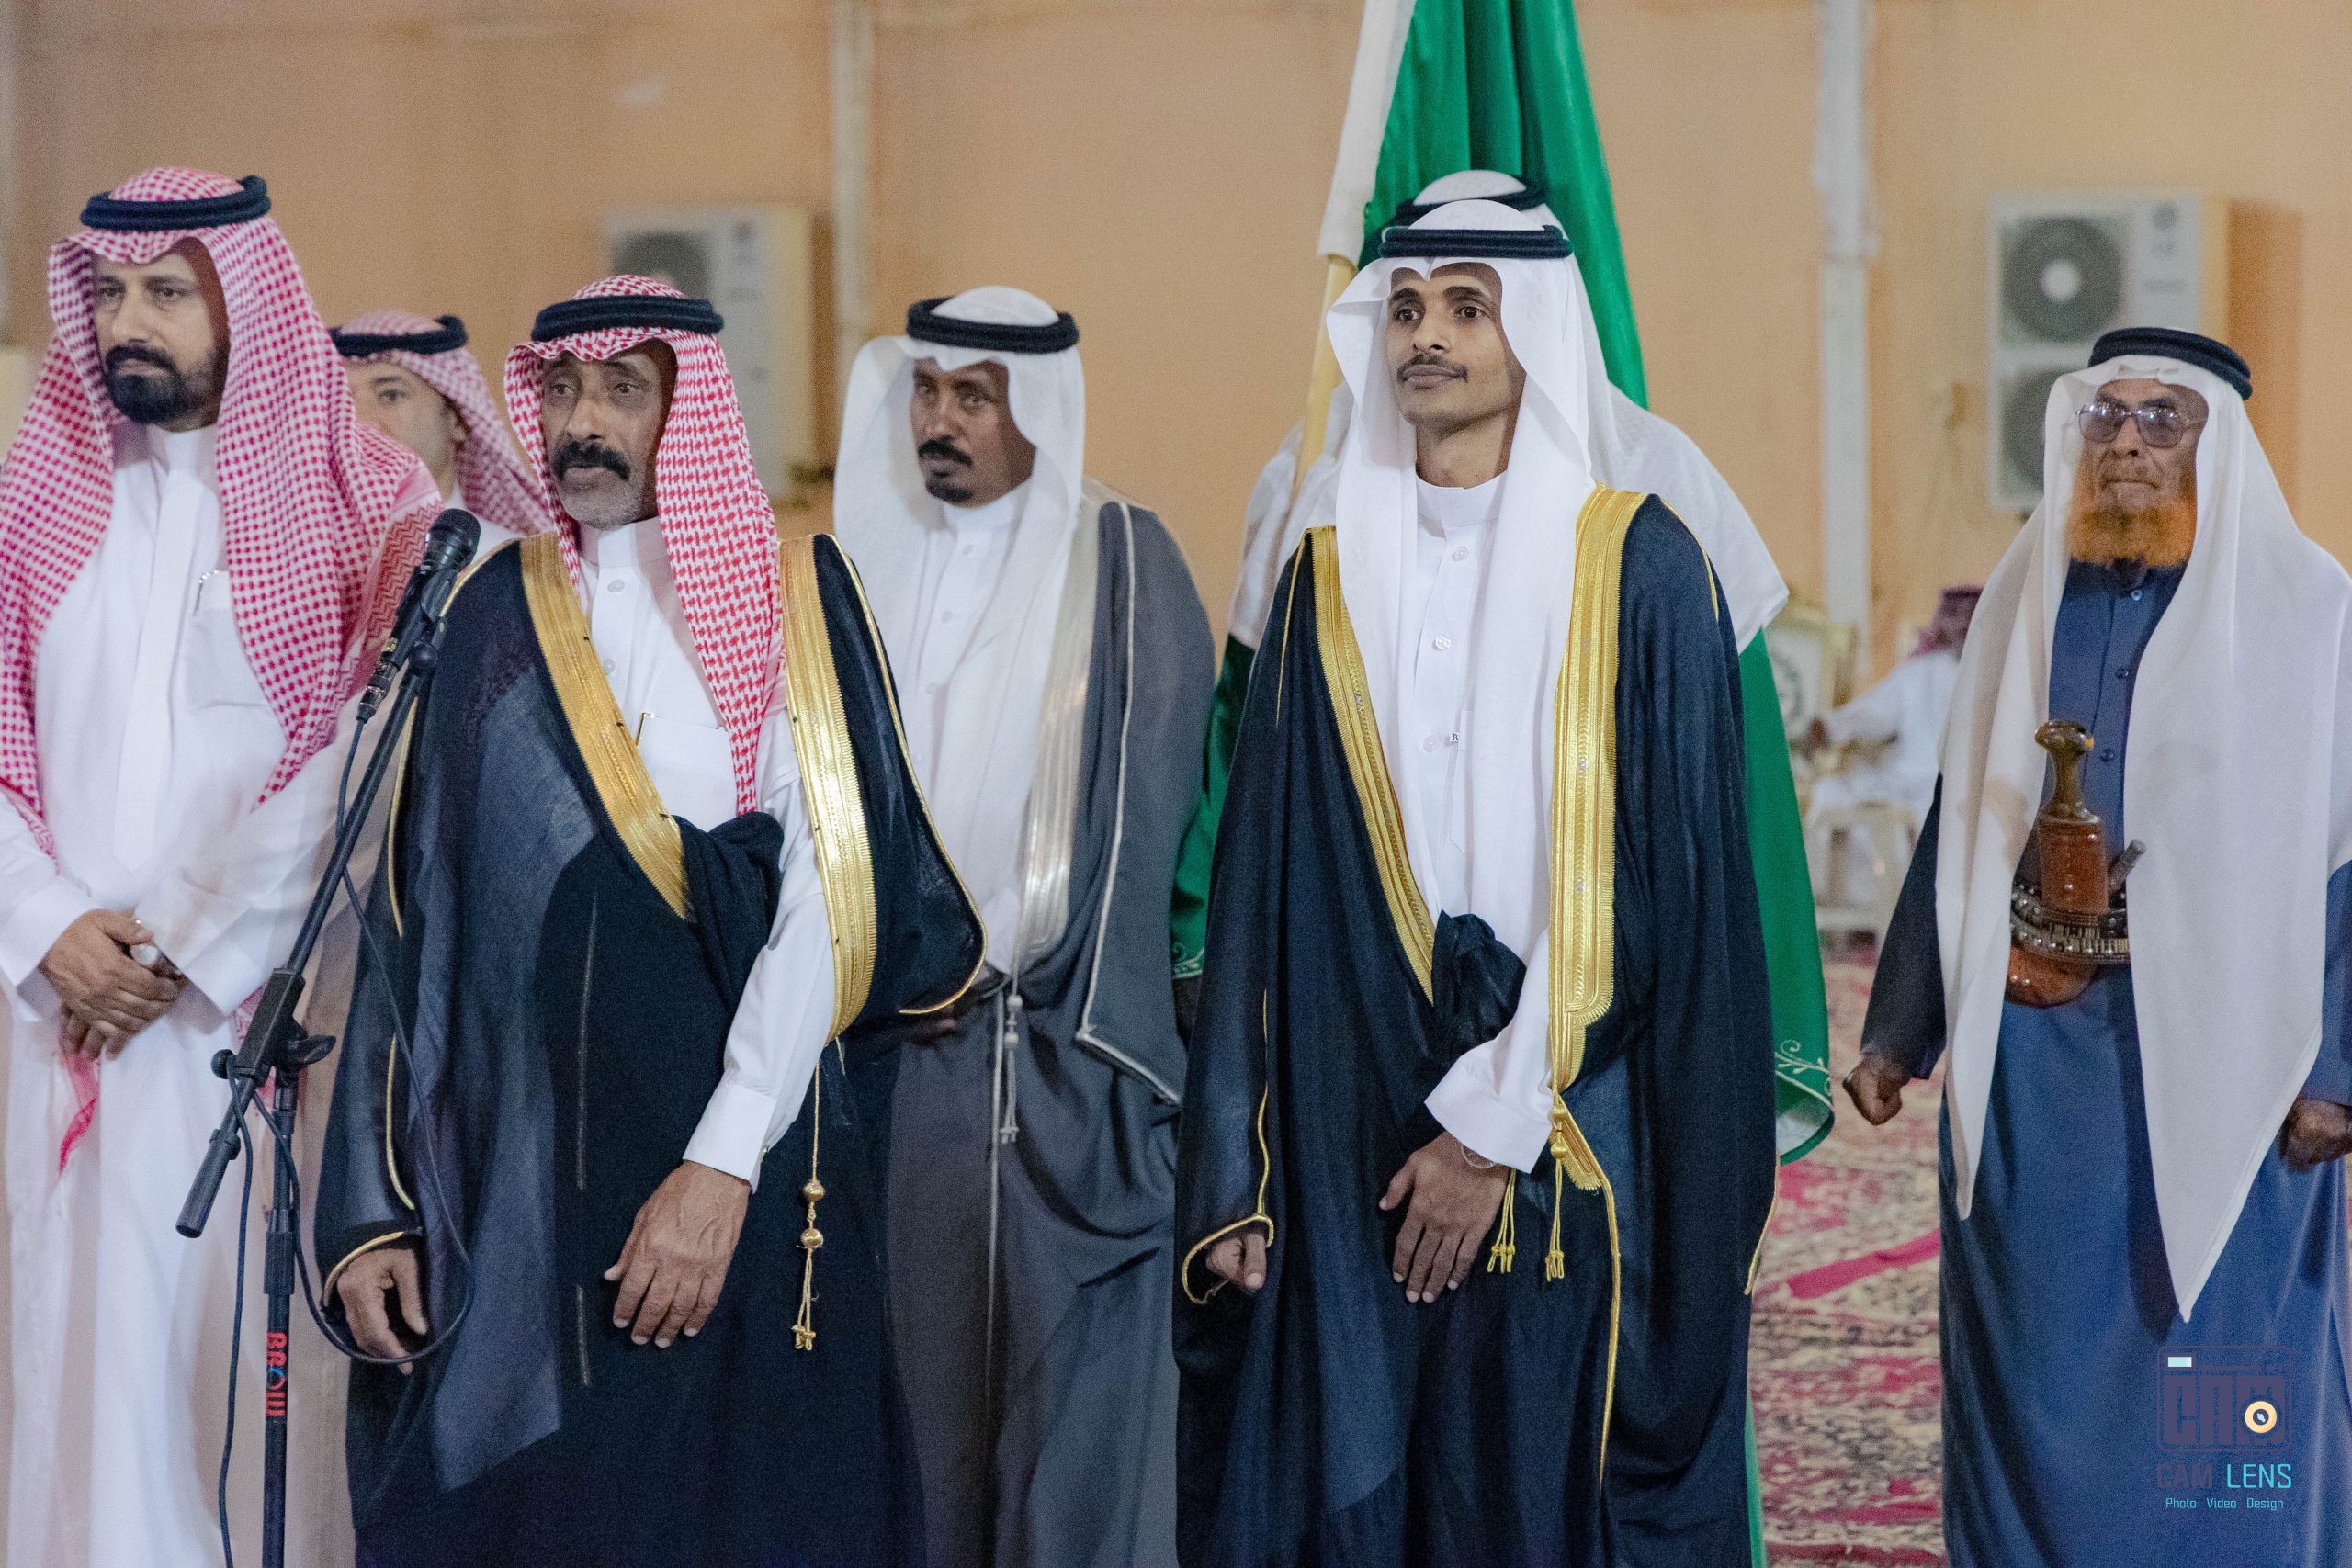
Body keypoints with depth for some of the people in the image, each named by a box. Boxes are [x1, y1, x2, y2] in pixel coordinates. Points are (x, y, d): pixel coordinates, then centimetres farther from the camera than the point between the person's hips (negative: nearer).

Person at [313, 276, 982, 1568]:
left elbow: (830, 893, -9)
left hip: (737, 1186, -2)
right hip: (502, 1187, 3)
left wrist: (723, 1164, -18)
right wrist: (369, 1209, 1)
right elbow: (411, 921, 7)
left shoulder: (791, 596, 0)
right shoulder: (494, 615, 8)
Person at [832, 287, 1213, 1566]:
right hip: (908, 1030, 4)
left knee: (1071, 1355, -3)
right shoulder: (881, 559, 11)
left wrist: (987, 954, -7)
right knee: (930, 1354, 6)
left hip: (1059, 1045, -4)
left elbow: (1136, 802, -6)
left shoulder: (1118, 560, -2)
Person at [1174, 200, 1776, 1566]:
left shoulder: (1637, 566, -2)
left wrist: (1495, 1124, -13)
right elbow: (1263, 887, 8)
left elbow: (1651, 879, -8)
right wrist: (1235, 1178, 1)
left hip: (1568, 1151, -3)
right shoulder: (1331, 578, 10)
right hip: (1354, 1141, 3)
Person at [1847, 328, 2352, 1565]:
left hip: (2214, 1061, -3)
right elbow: (1957, 830, 13)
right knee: (2035, 1365, 6)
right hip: (2031, 1058, 3)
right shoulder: (2023, 600, 9)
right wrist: (1899, 1033, 9)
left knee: (2213, 1389, 1)